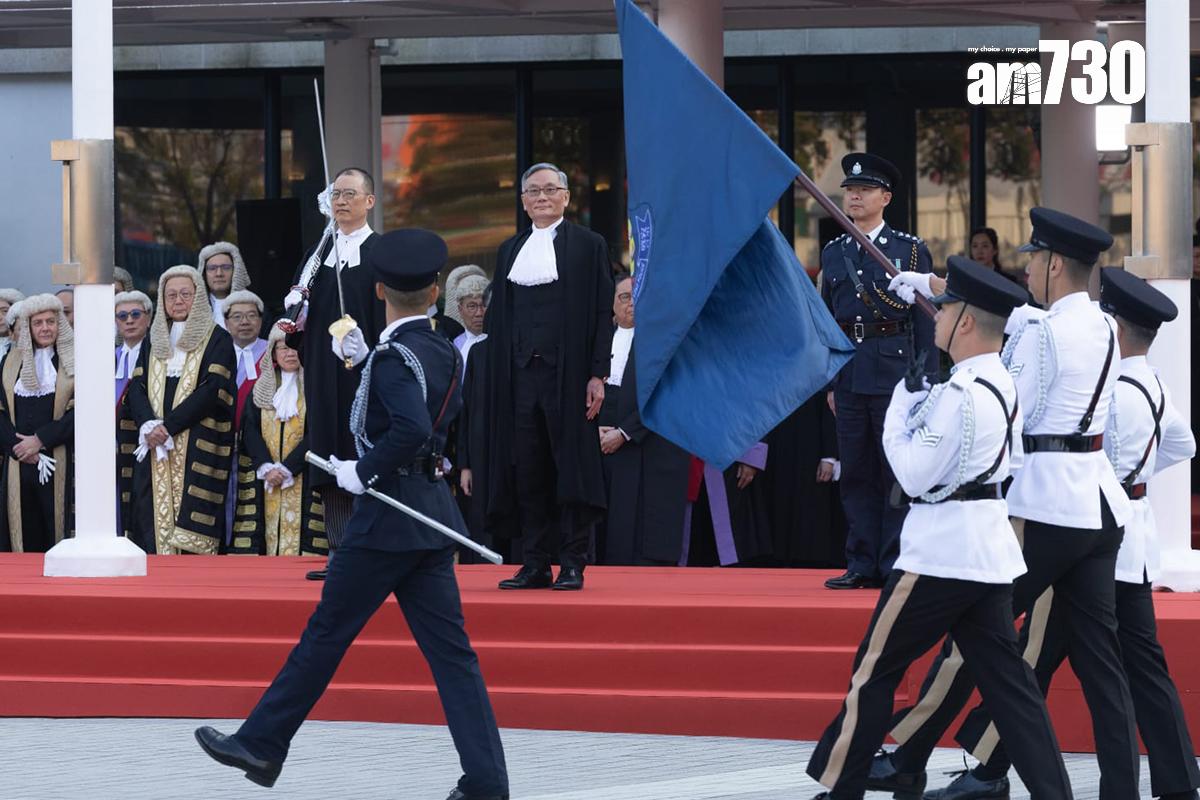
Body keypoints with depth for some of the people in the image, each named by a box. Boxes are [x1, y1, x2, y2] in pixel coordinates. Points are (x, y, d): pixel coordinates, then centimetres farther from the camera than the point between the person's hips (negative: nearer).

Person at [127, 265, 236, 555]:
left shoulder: (218, 340, 3)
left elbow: (212, 390, -8)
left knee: (191, 532, -12)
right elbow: (137, 388, 9)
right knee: (155, 530, -3)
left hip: (197, 451, -5)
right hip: (155, 453, 5)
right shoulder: (154, 341, 19)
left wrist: (168, 426, -14)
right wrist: (149, 424, -12)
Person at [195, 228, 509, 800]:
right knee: (448, 648, 3)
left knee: (327, 632, 3)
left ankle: (260, 746, 14)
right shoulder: (444, 352, 10)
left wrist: (363, 471, -18)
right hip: (433, 513, 8)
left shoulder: (394, 356, -15)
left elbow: (413, 429, -31)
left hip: (387, 514, -8)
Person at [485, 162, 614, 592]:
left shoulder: (588, 245, 3)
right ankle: (535, 564, 7)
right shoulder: (510, 250, 16)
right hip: (520, 374, 4)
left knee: (572, 466, -4)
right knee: (527, 471, 3)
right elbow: (497, 315, 16)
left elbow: (602, 313, -2)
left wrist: (597, 375, -10)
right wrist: (496, 375, 7)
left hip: (567, 372, -4)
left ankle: (573, 564, -1)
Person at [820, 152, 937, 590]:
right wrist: (830, 382, 11)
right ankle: (861, 565, 10)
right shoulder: (833, 253, 13)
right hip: (850, 378, 4)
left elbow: (925, 321, 0)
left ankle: (894, 565, 2)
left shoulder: (911, 250, 1)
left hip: (895, 373, -4)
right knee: (856, 475, 6)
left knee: (897, 473, -2)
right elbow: (828, 320, 15)